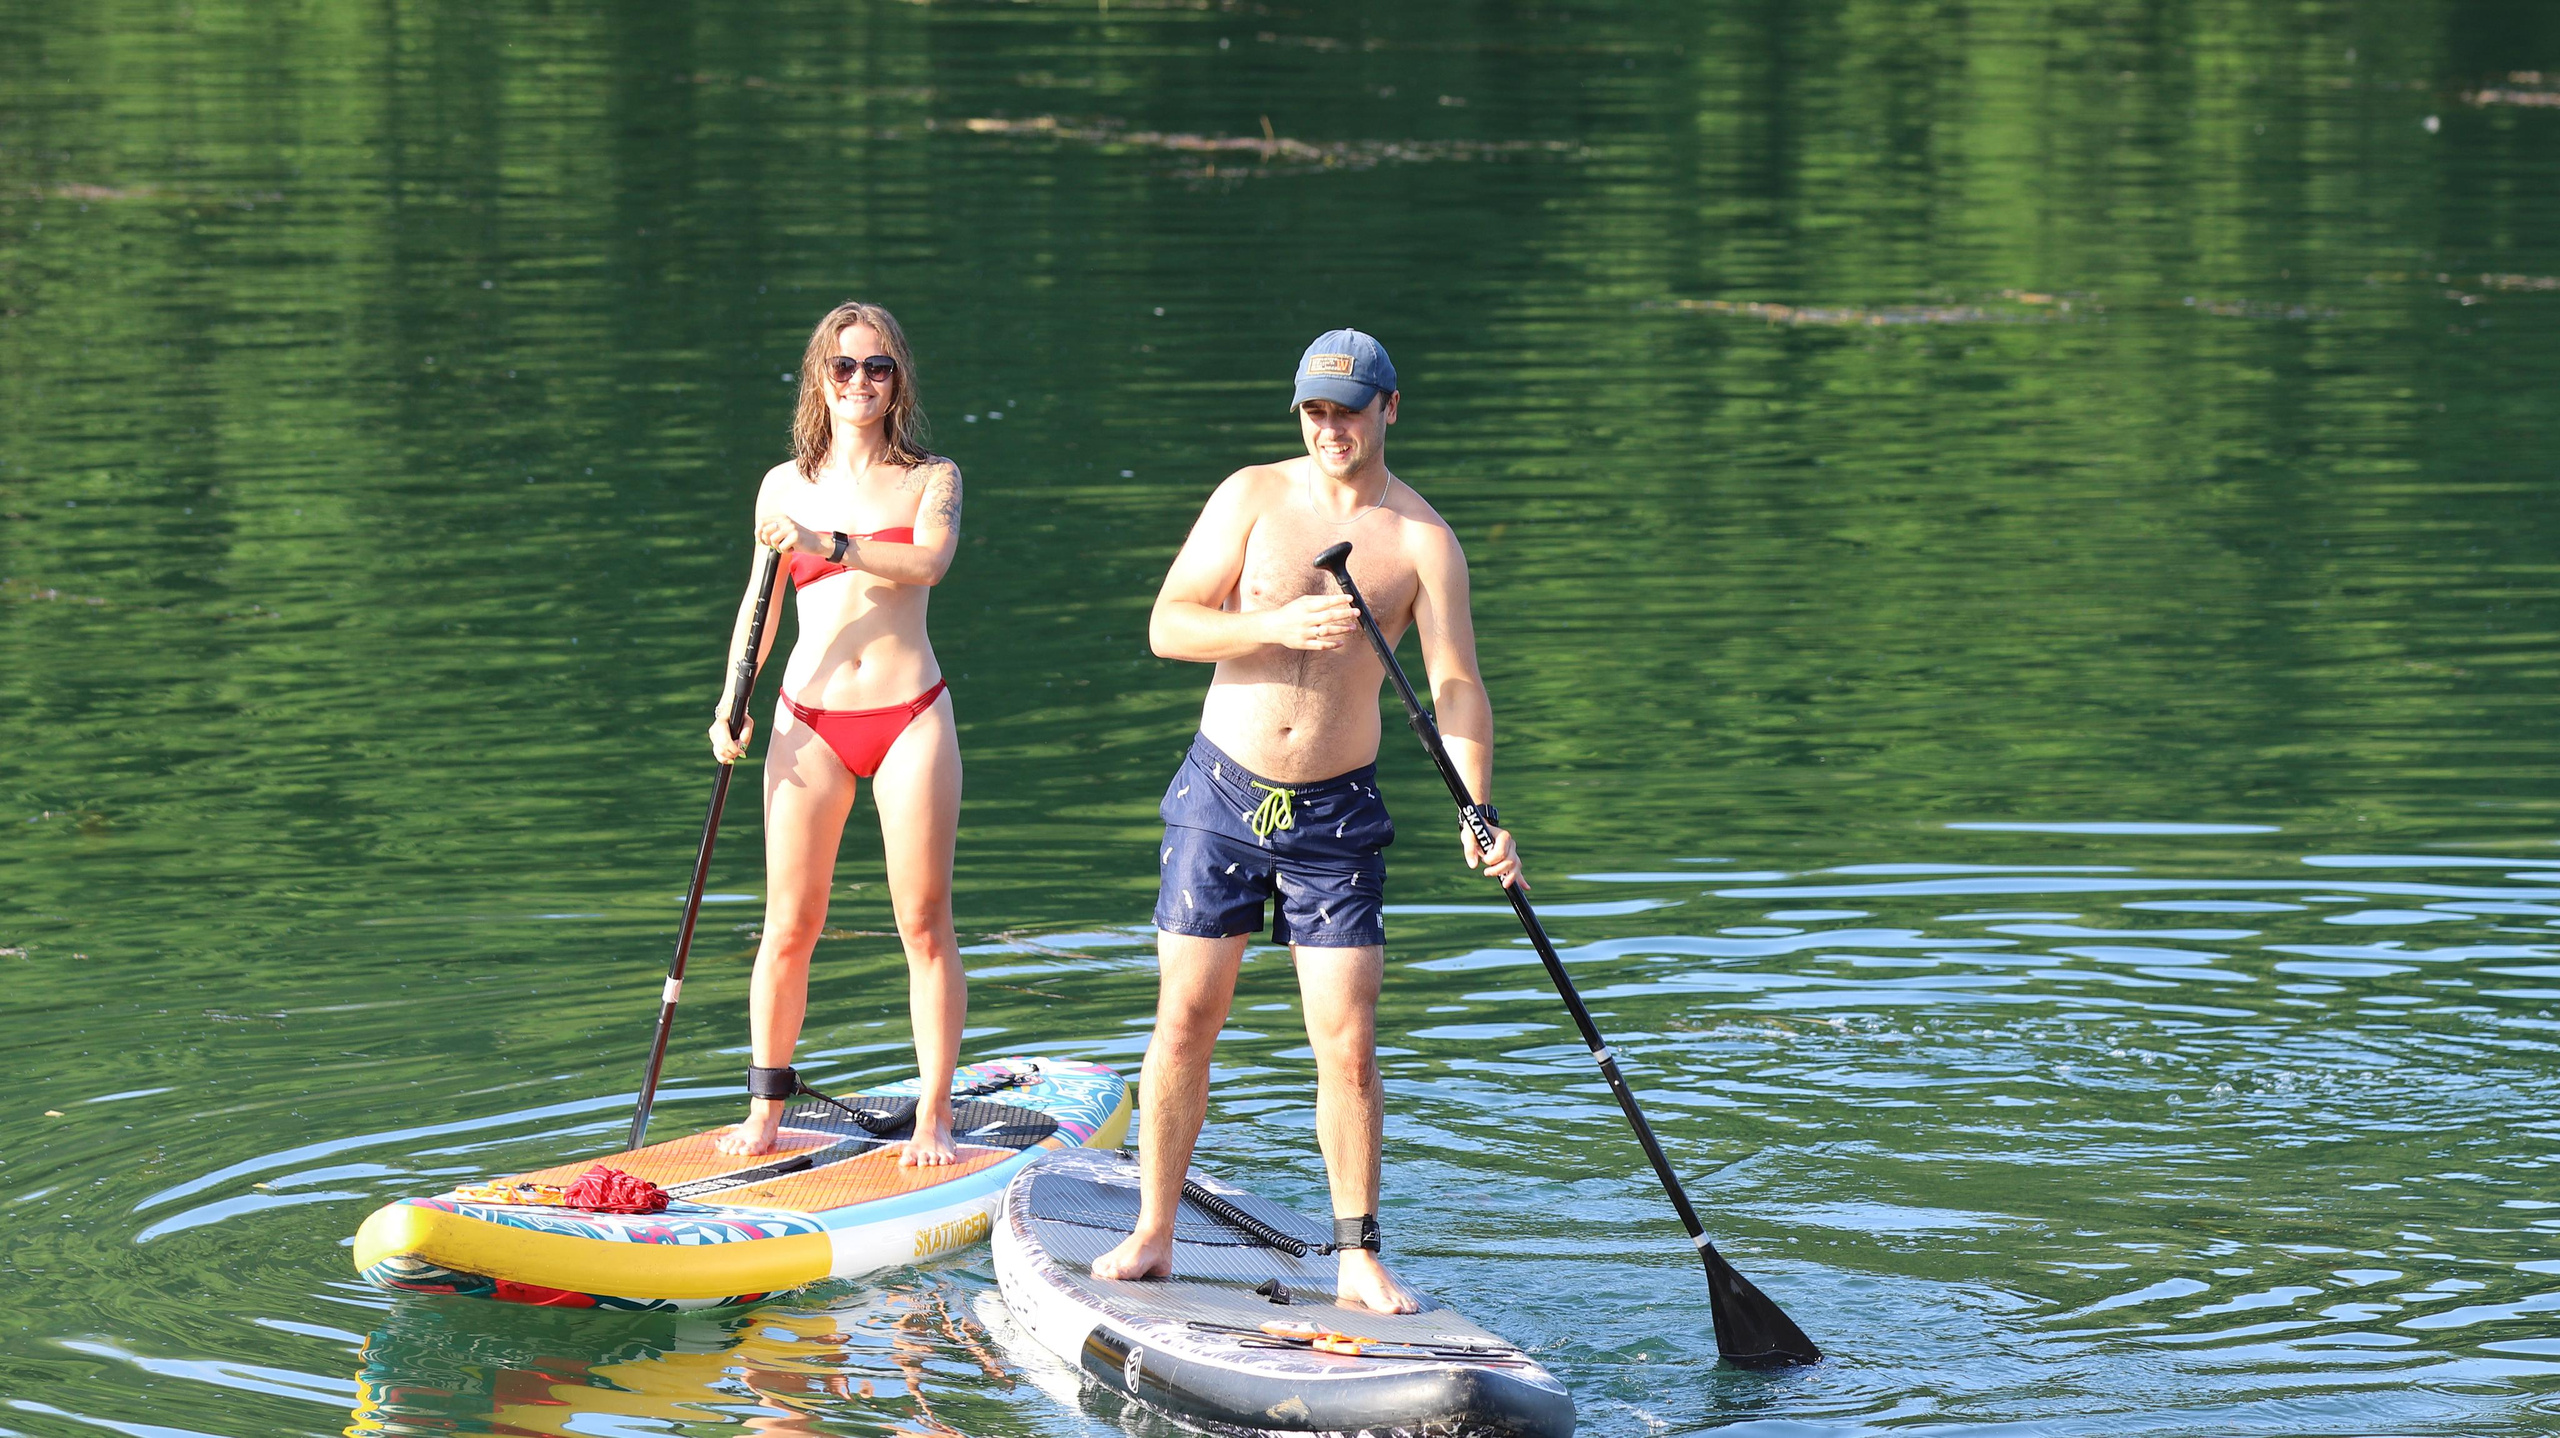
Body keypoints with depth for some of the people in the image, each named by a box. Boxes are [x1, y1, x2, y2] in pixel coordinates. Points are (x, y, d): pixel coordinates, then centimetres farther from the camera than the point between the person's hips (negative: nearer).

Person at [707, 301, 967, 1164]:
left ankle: (935, 1117, 3)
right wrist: (732, 703, 2)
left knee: (924, 924, -2)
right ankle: (765, 1109, 12)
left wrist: (831, 545, -26)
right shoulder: (785, 486, 11)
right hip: (810, 719, 2)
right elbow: (757, 607, 16)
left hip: (908, 717, -2)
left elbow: (929, 561, -15)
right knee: (789, 929, 0)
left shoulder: (930, 480, 5)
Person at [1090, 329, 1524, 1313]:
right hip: (1221, 793, 1)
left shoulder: (1422, 539, -4)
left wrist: (1479, 812, -22)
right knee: (1185, 1020, 3)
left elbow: (1456, 686, -9)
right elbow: (1167, 626, -5)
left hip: (1337, 813, -1)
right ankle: (1152, 1235, 14)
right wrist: (1276, 626, -22)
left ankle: (1359, 1260, 4)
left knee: (1348, 1044, -4)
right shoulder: (1254, 497, -1)